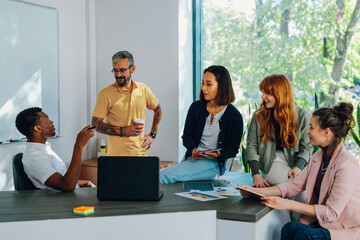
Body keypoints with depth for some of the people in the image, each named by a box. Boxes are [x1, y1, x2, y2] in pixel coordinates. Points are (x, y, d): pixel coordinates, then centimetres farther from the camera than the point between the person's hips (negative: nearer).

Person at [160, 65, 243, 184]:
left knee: (164, 175, -24)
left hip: (214, 163, -4)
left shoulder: (234, 116, -3)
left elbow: (233, 148, 1)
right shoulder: (196, 107, 7)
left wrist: (219, 155, -21)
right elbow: (187, 135, 9)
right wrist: (193, 150, -13)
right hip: (192, 158, 4)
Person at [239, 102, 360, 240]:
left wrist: (289, 204, -24)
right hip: (322, 223, 7)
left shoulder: (347, 164, -20)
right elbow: (294, 186, 7)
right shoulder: (319, 156, 7)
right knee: (289, 228, -22)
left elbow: (331, 212, -22)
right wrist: (255, 191, -2)